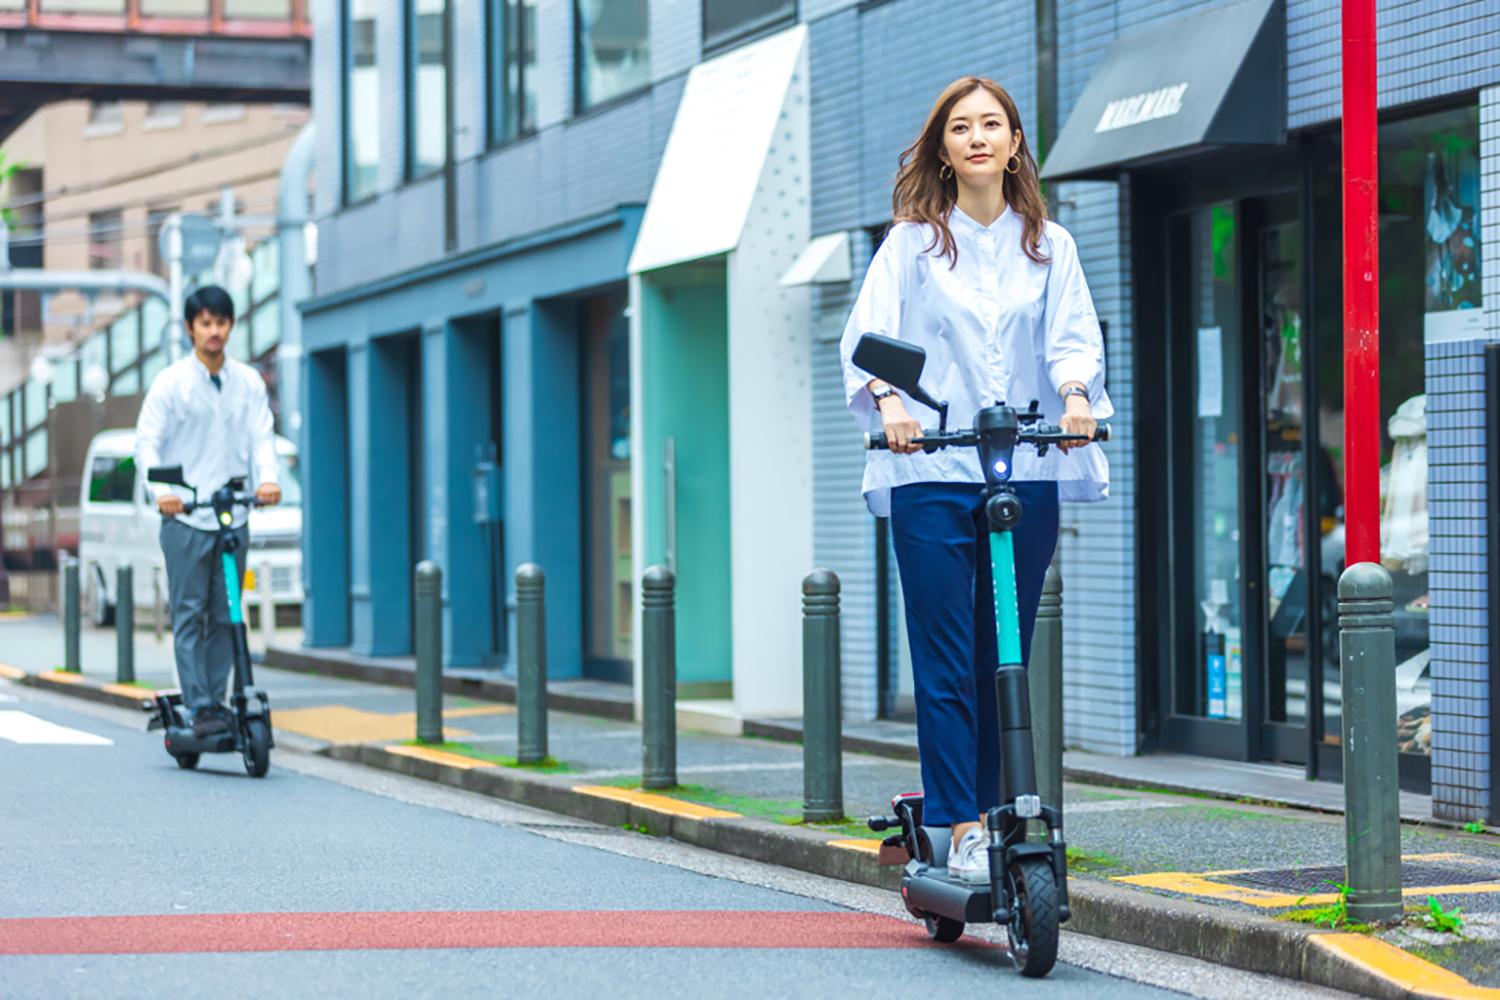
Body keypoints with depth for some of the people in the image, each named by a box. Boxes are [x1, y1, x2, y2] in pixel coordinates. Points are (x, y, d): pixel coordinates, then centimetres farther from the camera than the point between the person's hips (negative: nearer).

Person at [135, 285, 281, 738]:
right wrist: (162, 490, -22)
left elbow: (262, 436, 4)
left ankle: (217, 702, 14)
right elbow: (147, 442, -4)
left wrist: (267, 479, -17)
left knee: (225, 618, 6)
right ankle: (199, 709, -5)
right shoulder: (170, 382, -1)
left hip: (233, 516, 3)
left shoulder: (249, 382, 8)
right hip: (185, 518, -3)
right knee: (189, 616, -5)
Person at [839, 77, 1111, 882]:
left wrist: (1076, 394, -21)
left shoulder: (1050, 246, 13)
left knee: (1008, 659, 6)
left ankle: (990, 811, 16)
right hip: (931, 475, -2)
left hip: (1028, 474, 2)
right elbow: (868, 333, -4)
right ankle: (963, 835, -7)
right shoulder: (911, 241, 8)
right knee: (946, 663, -7)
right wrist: (889, 401, -24)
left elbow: (1072, 335, 1)